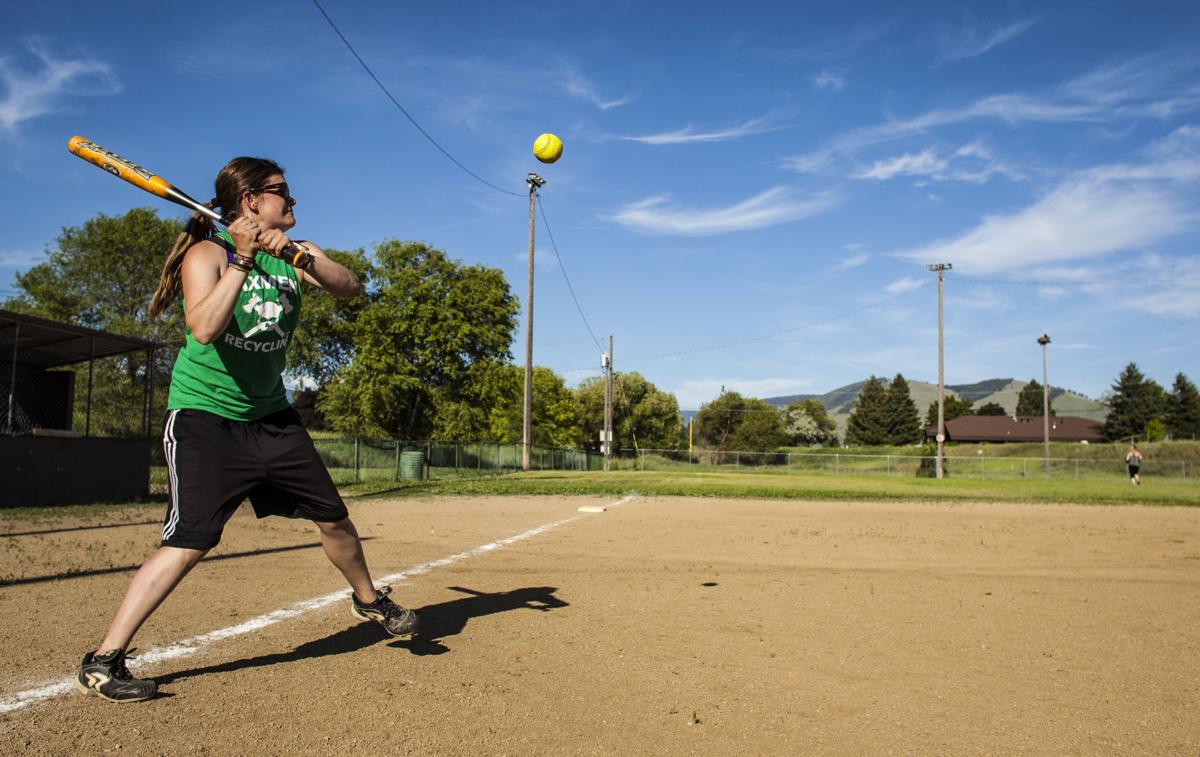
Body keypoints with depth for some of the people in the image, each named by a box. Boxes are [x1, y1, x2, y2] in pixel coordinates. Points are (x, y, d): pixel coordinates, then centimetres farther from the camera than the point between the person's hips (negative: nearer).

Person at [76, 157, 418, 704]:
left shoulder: (288, 255, 6)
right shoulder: (208, 252, -12)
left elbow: (349, 288, -9)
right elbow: (204, 329, -29)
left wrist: (296, 255, -23)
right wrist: (242, 259, -30)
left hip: (271, 415, 6)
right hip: (204, 417, -6)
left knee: (333, 518, 9)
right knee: (189, 541, -16)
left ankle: (368, 600, 34)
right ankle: (103, 661, -2)